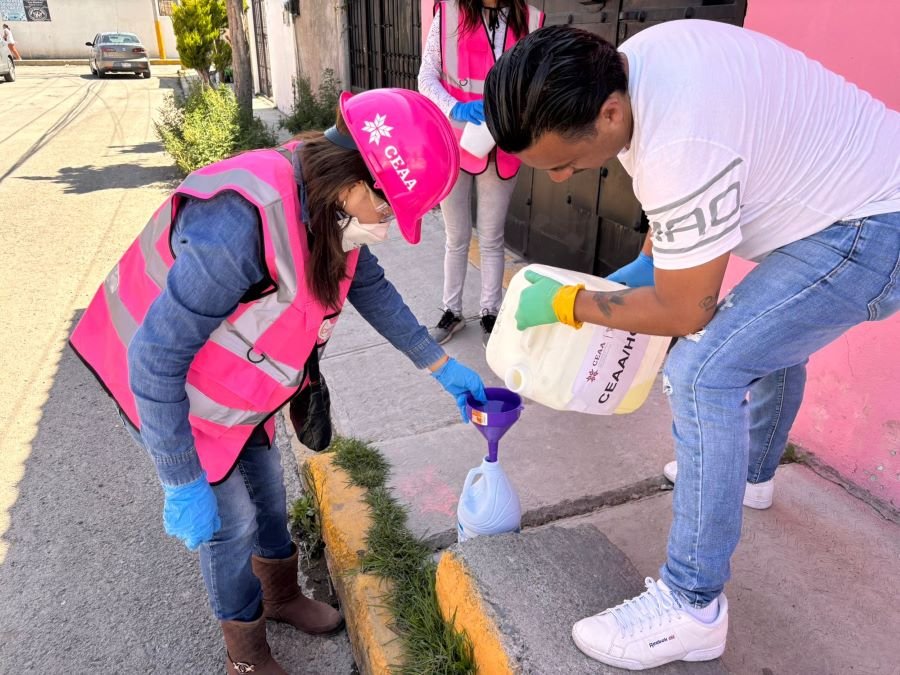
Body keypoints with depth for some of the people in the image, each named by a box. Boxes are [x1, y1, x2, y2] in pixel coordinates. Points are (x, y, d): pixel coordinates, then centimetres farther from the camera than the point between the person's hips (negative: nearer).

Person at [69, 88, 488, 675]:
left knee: (268, 491, 21)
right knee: (229, 520, 7)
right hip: (166, 388, -7)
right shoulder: (244, 222, -40)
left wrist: (441, 366, 5)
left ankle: (281, 594, 49)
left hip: (236, 381, 7)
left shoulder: (330, 204, -14)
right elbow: (156, 356, -33)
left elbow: (369, 286, 3)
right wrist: (183, 485, -25)